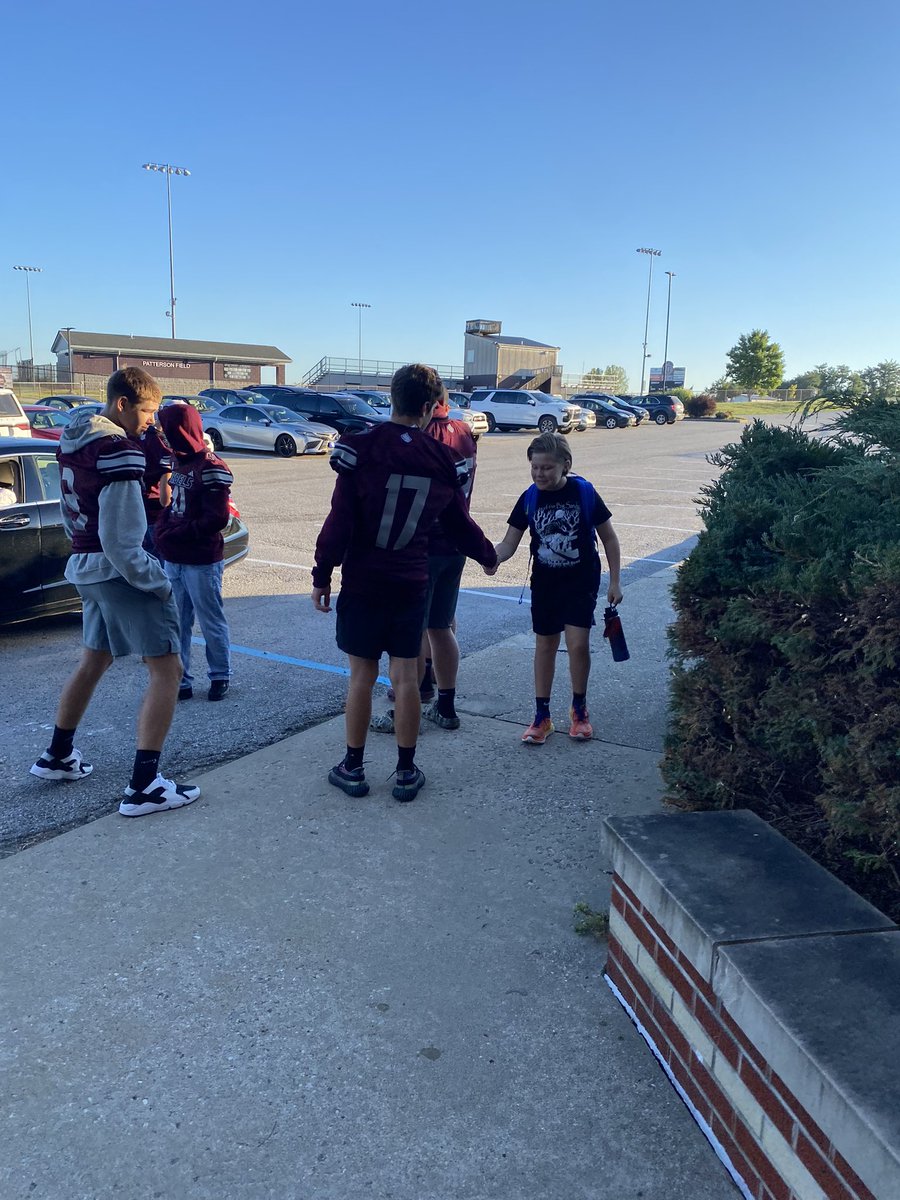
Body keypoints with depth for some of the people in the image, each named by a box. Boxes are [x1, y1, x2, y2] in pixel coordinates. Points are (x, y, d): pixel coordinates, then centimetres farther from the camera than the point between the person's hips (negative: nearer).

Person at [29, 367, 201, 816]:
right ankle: (143, 787, -5)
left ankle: (57, 756, 39)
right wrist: (159, 583, -13)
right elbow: (122, 543, -21)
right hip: (120, 571, -9)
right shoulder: (118, 452, -19)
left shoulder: (73, 438, 9)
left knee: (94, 660, 25)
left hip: (85, 566, 9)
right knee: (167, 669, -4)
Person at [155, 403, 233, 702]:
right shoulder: (178, 465, 11)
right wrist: (162, 529, -2)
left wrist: (176, 535, -17)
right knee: (176, 624, 11)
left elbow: (217, 519, -19)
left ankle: (220, 676, 23)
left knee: (211, 623, 7)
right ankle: (181, 681, 20)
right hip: (174, 560, 8)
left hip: (202, 562, -8)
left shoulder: (211, 469, -14)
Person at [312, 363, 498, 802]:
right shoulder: (443, 460, -1)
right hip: (412, 584, 2)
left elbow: (339, 521, -13)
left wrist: (322, 574, -3)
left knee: (362, 674, 8)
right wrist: (488, 556, 28)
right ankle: (406, 772, 18)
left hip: (361, 581, -2)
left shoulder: (360, 449, -10)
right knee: (406, 675, 9)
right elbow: (460, 523, 10)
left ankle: (353, 767, 19)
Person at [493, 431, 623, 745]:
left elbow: (609, 537, -2)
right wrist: (491, 559, -27)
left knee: (578, 644, -9)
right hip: (545, 583, 3)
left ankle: (579, 710, 15)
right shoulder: (529, 498, -6)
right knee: (545, 645, 8)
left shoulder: (584, 492, -12)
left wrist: (615, 581, -2)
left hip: (581, 581, -2)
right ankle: (542, 716, 19)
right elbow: (509, 543, -5)